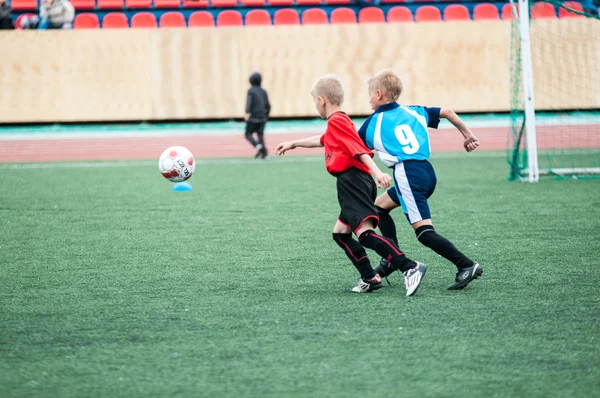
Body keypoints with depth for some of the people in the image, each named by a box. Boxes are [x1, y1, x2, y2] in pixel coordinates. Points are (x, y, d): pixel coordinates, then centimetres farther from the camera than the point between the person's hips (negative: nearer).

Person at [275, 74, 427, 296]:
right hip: (351, 183, 11)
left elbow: (359, 149, -20)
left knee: (366, 233, -21)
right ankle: (369, 278, 10)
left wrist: (376, 172, -32)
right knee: (340, 233, 17)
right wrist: (293, 144, 57)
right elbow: (323, 140, 46)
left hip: (353, 180, -11)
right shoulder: (338, 122, 25)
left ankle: (410, 268, -32)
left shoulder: (336, 121, -6)